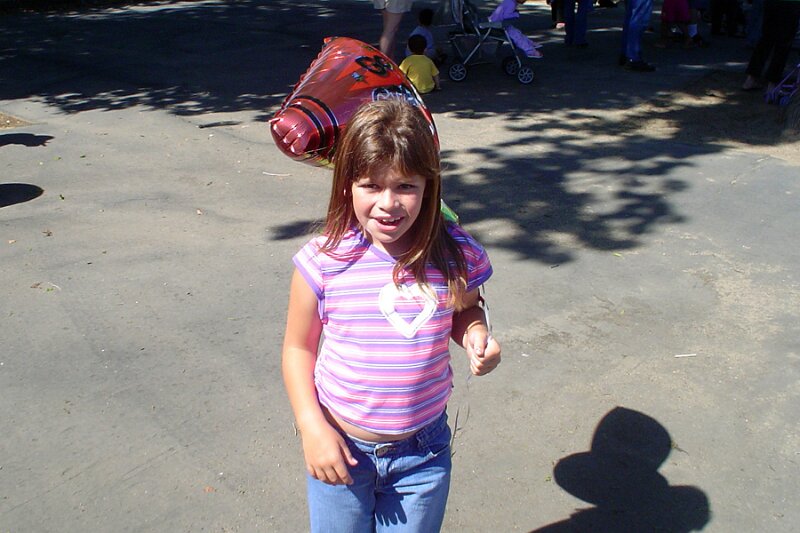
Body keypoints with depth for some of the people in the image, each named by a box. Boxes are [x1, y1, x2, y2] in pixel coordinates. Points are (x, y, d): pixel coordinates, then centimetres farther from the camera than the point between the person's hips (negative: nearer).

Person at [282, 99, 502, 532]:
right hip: (340, 446, -1)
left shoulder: (454, 254, -13)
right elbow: (298, 347, -5)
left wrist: (477, 336, -14)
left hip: (422, 452, 1)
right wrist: (313, 428, -13)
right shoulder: (324, 260, -17)